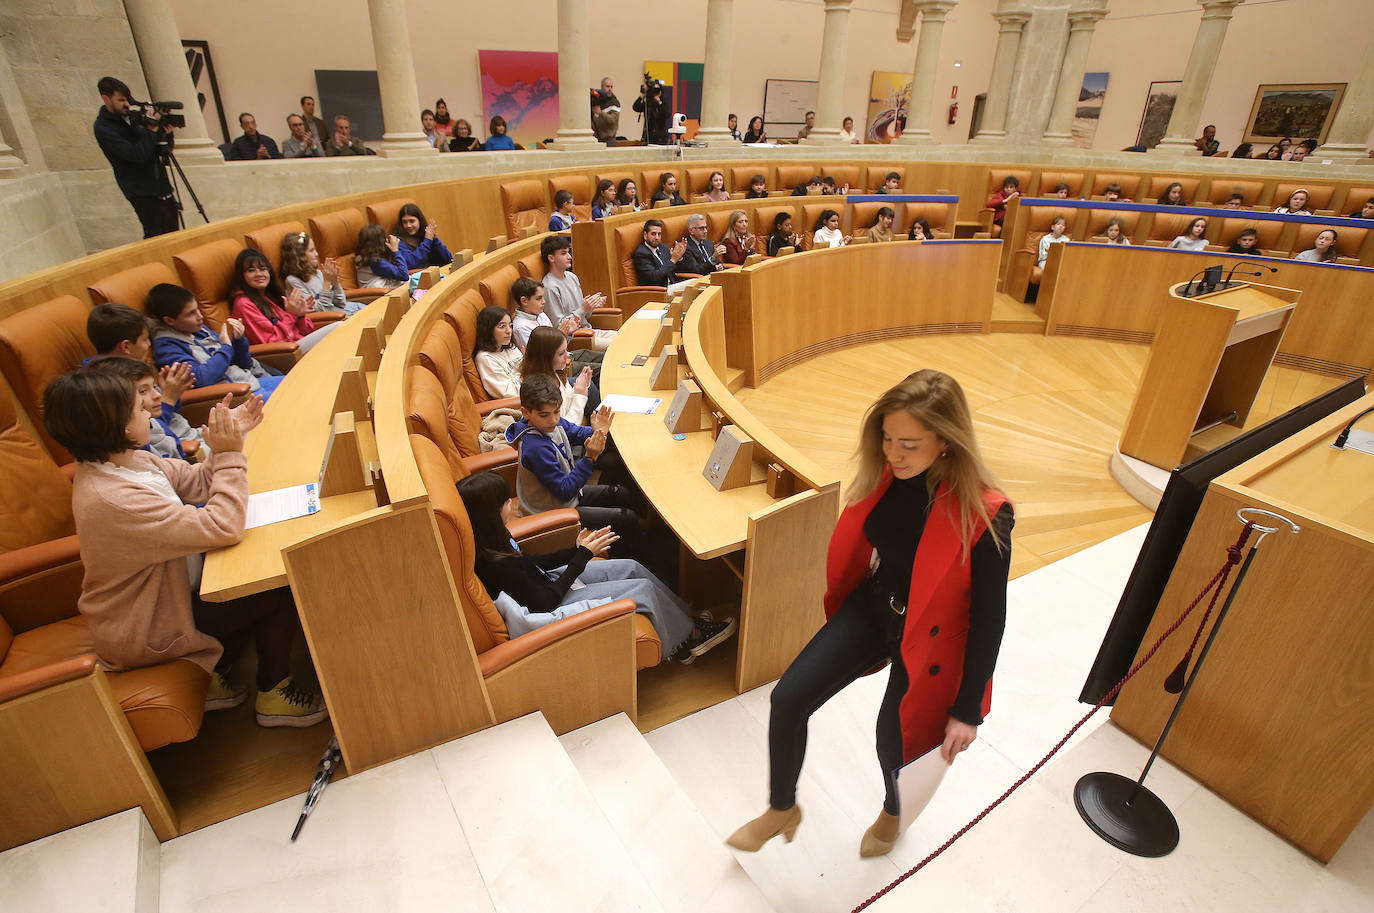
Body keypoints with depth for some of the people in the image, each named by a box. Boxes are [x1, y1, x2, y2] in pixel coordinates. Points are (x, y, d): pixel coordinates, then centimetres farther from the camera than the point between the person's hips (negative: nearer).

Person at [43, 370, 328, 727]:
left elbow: (197, 482, 5)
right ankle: (274, 694, 10)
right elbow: (222, 528, -38)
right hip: (142, 636, -9)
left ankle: (214, 671, 17)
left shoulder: (127, 460, -5)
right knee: (281, 590, -11)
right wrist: (229, 455, -28)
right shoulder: (111, 499, -34)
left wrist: (230, 434, -10)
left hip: (166, 594, 9)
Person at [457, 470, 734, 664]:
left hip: (545, 581, 9)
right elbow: (545, 602, -25)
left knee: (630, 567, 8)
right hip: (550, 609, -9)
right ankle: (684, 642, 18)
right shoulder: (495, 564, -34)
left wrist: (575, 550, -3)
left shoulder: (492, 538, -7)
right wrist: (583, 555, -19)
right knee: (644, 589, -8)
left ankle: (687, 616, 24)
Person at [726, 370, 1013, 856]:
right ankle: (782, 809, 25)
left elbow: (989, 617, -17)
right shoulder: (884, 474, -14)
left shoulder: (985, 515, -28)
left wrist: (967, 709, -10)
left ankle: (893, 812, 53)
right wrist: (838, 606, 17)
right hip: (869, 607, 4)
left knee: (894, 746, 13)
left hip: (927, 638, -4)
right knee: (788, 698, -4)